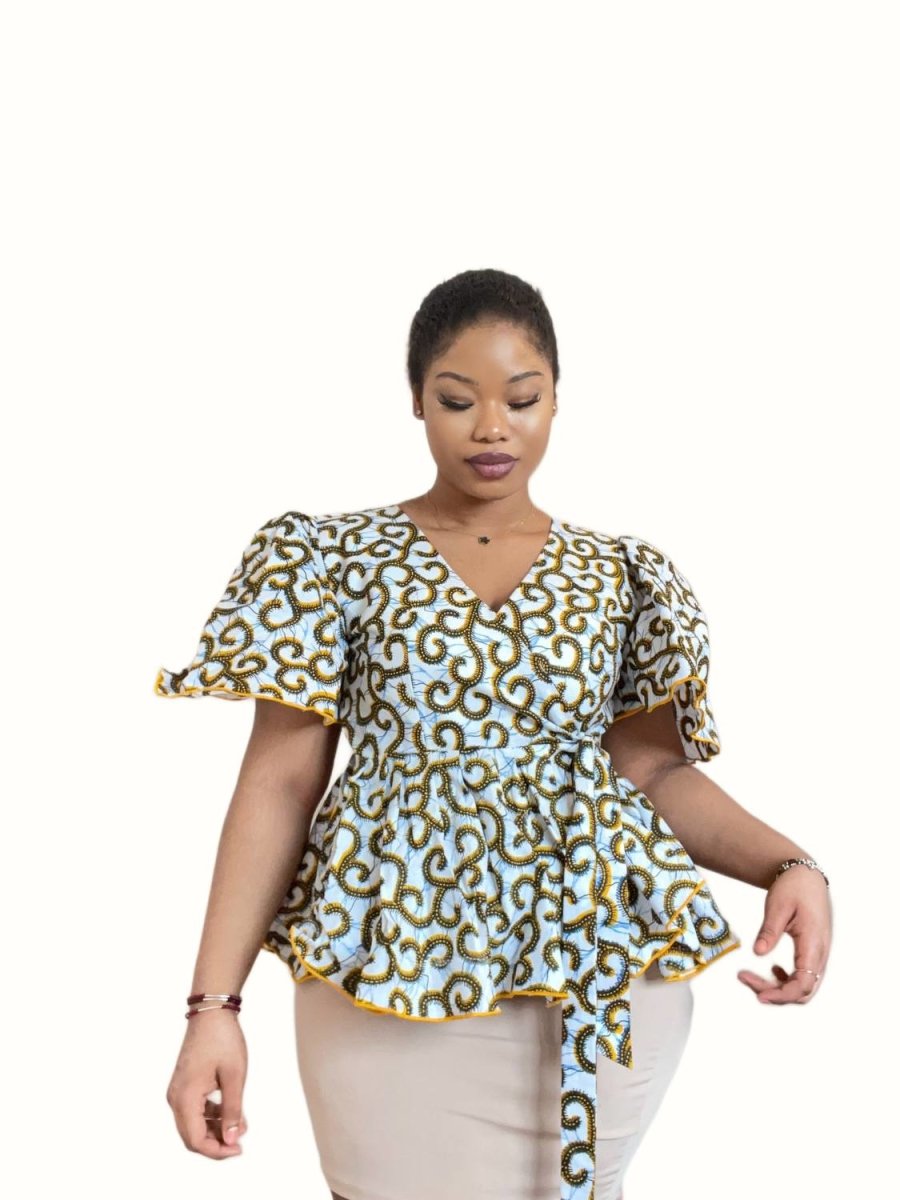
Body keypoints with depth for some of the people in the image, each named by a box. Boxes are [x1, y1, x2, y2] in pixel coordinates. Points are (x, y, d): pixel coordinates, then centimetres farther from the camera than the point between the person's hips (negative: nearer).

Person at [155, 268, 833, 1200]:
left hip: (605, 975, 2)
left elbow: (654, 770, 7)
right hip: (389, 979, -2)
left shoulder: (621, 575, 8)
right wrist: (213, 1002, -9)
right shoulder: (336, 557, 1)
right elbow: (280, 780, -2)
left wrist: (787, 864, -12)